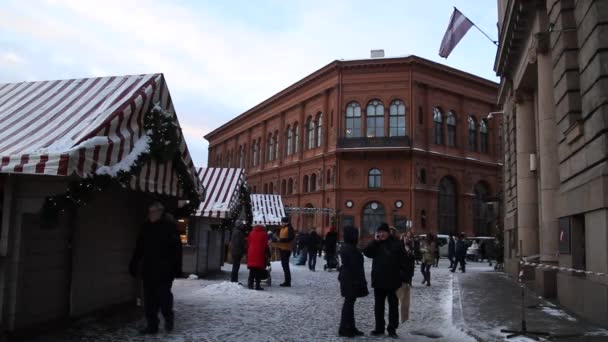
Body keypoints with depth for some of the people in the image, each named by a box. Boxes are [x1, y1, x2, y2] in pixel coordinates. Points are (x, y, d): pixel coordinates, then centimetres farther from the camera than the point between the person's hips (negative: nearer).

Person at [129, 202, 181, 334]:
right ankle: (152, 325, 14)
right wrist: (134, 264, 9)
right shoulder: (146, 227, 10)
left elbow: (176, 247, -10)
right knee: (149, 298, 5)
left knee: (164, 294, -2)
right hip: (148, 269, 5)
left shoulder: (169, 226, -6)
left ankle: (168, 317, 23)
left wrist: (177, 266, -17)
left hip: (164, 269, -5)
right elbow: (139, 248, 16)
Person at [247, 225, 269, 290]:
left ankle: (250, 284, 5)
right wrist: (268, 255, 4)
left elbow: (248, 244, 13)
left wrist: (248, 253, 18)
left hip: (251, 254, 4)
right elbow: (266, 246, -2)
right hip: (260, 255, -4)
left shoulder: (251, 233, 13)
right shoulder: (264, 234, 1)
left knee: (252, 271, 9)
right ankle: (257, 285, -3)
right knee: (259, 271, -1)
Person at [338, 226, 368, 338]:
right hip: (352, 279, -10)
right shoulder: (351, 249, -20)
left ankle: (350, 328, 23)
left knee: (349, 302, 15)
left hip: (346, 278, 10)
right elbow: (355, 266, -21)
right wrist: (360, 281, -17)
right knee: (349, 303, -3)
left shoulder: (345, 247, 12)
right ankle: (345, 329, 3)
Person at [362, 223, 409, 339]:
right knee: (378, 305, 11)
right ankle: (379, 328, 22)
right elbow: (367, 253, -6)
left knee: (393, 305, 5)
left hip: (392, 281, -4)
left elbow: (403, 262, -7)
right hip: (378, 280, 4)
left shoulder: (397, 244, -5)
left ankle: (392, 329, 14)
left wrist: (403, 278, -12)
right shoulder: (376, 244, 8)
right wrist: (375, 241, -13)